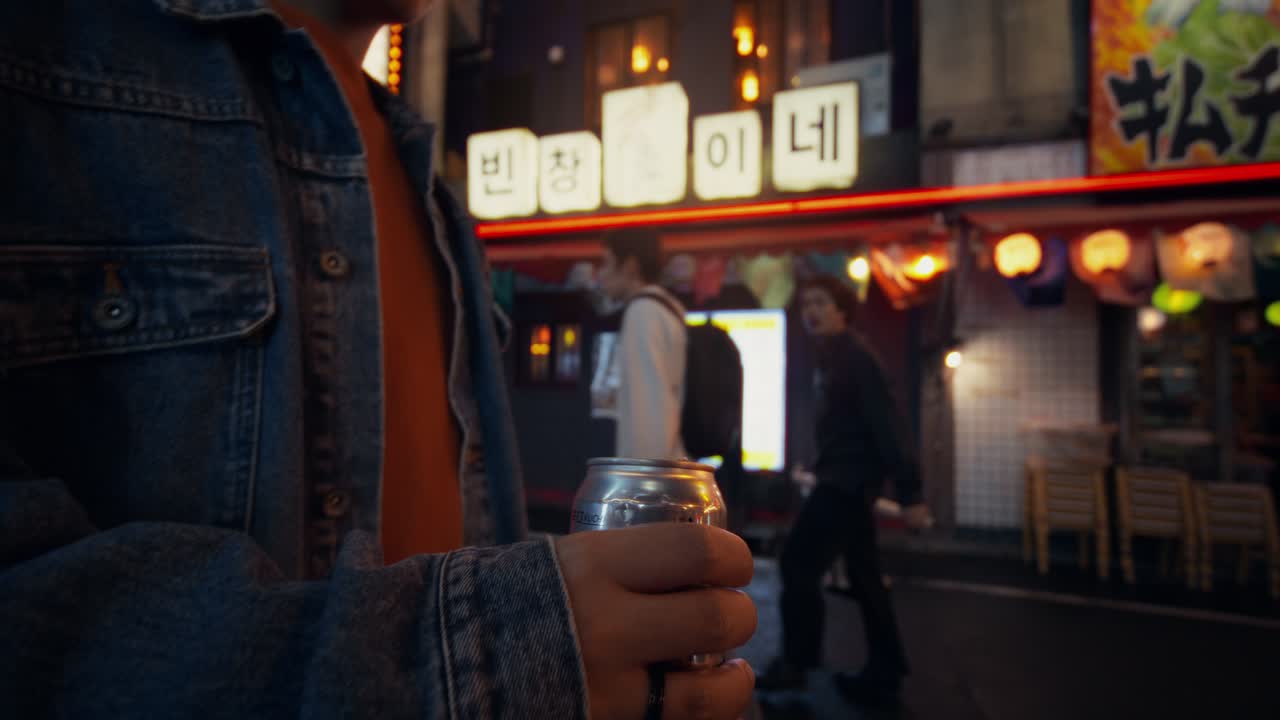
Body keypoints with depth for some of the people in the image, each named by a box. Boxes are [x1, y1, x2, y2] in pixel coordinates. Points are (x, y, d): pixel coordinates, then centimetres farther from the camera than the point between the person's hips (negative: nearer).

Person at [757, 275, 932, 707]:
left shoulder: (854, 356, -15)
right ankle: (884, 674, 21)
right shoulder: (830, 358, 14)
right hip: (843, 476, 10)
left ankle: (797, 663, 5)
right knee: (864, 576, 13)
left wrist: (909, 492, -25)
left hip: (850, 478, -10)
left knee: (799, 562, -7)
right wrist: (820, 469, 20)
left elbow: (885, 422, -21)